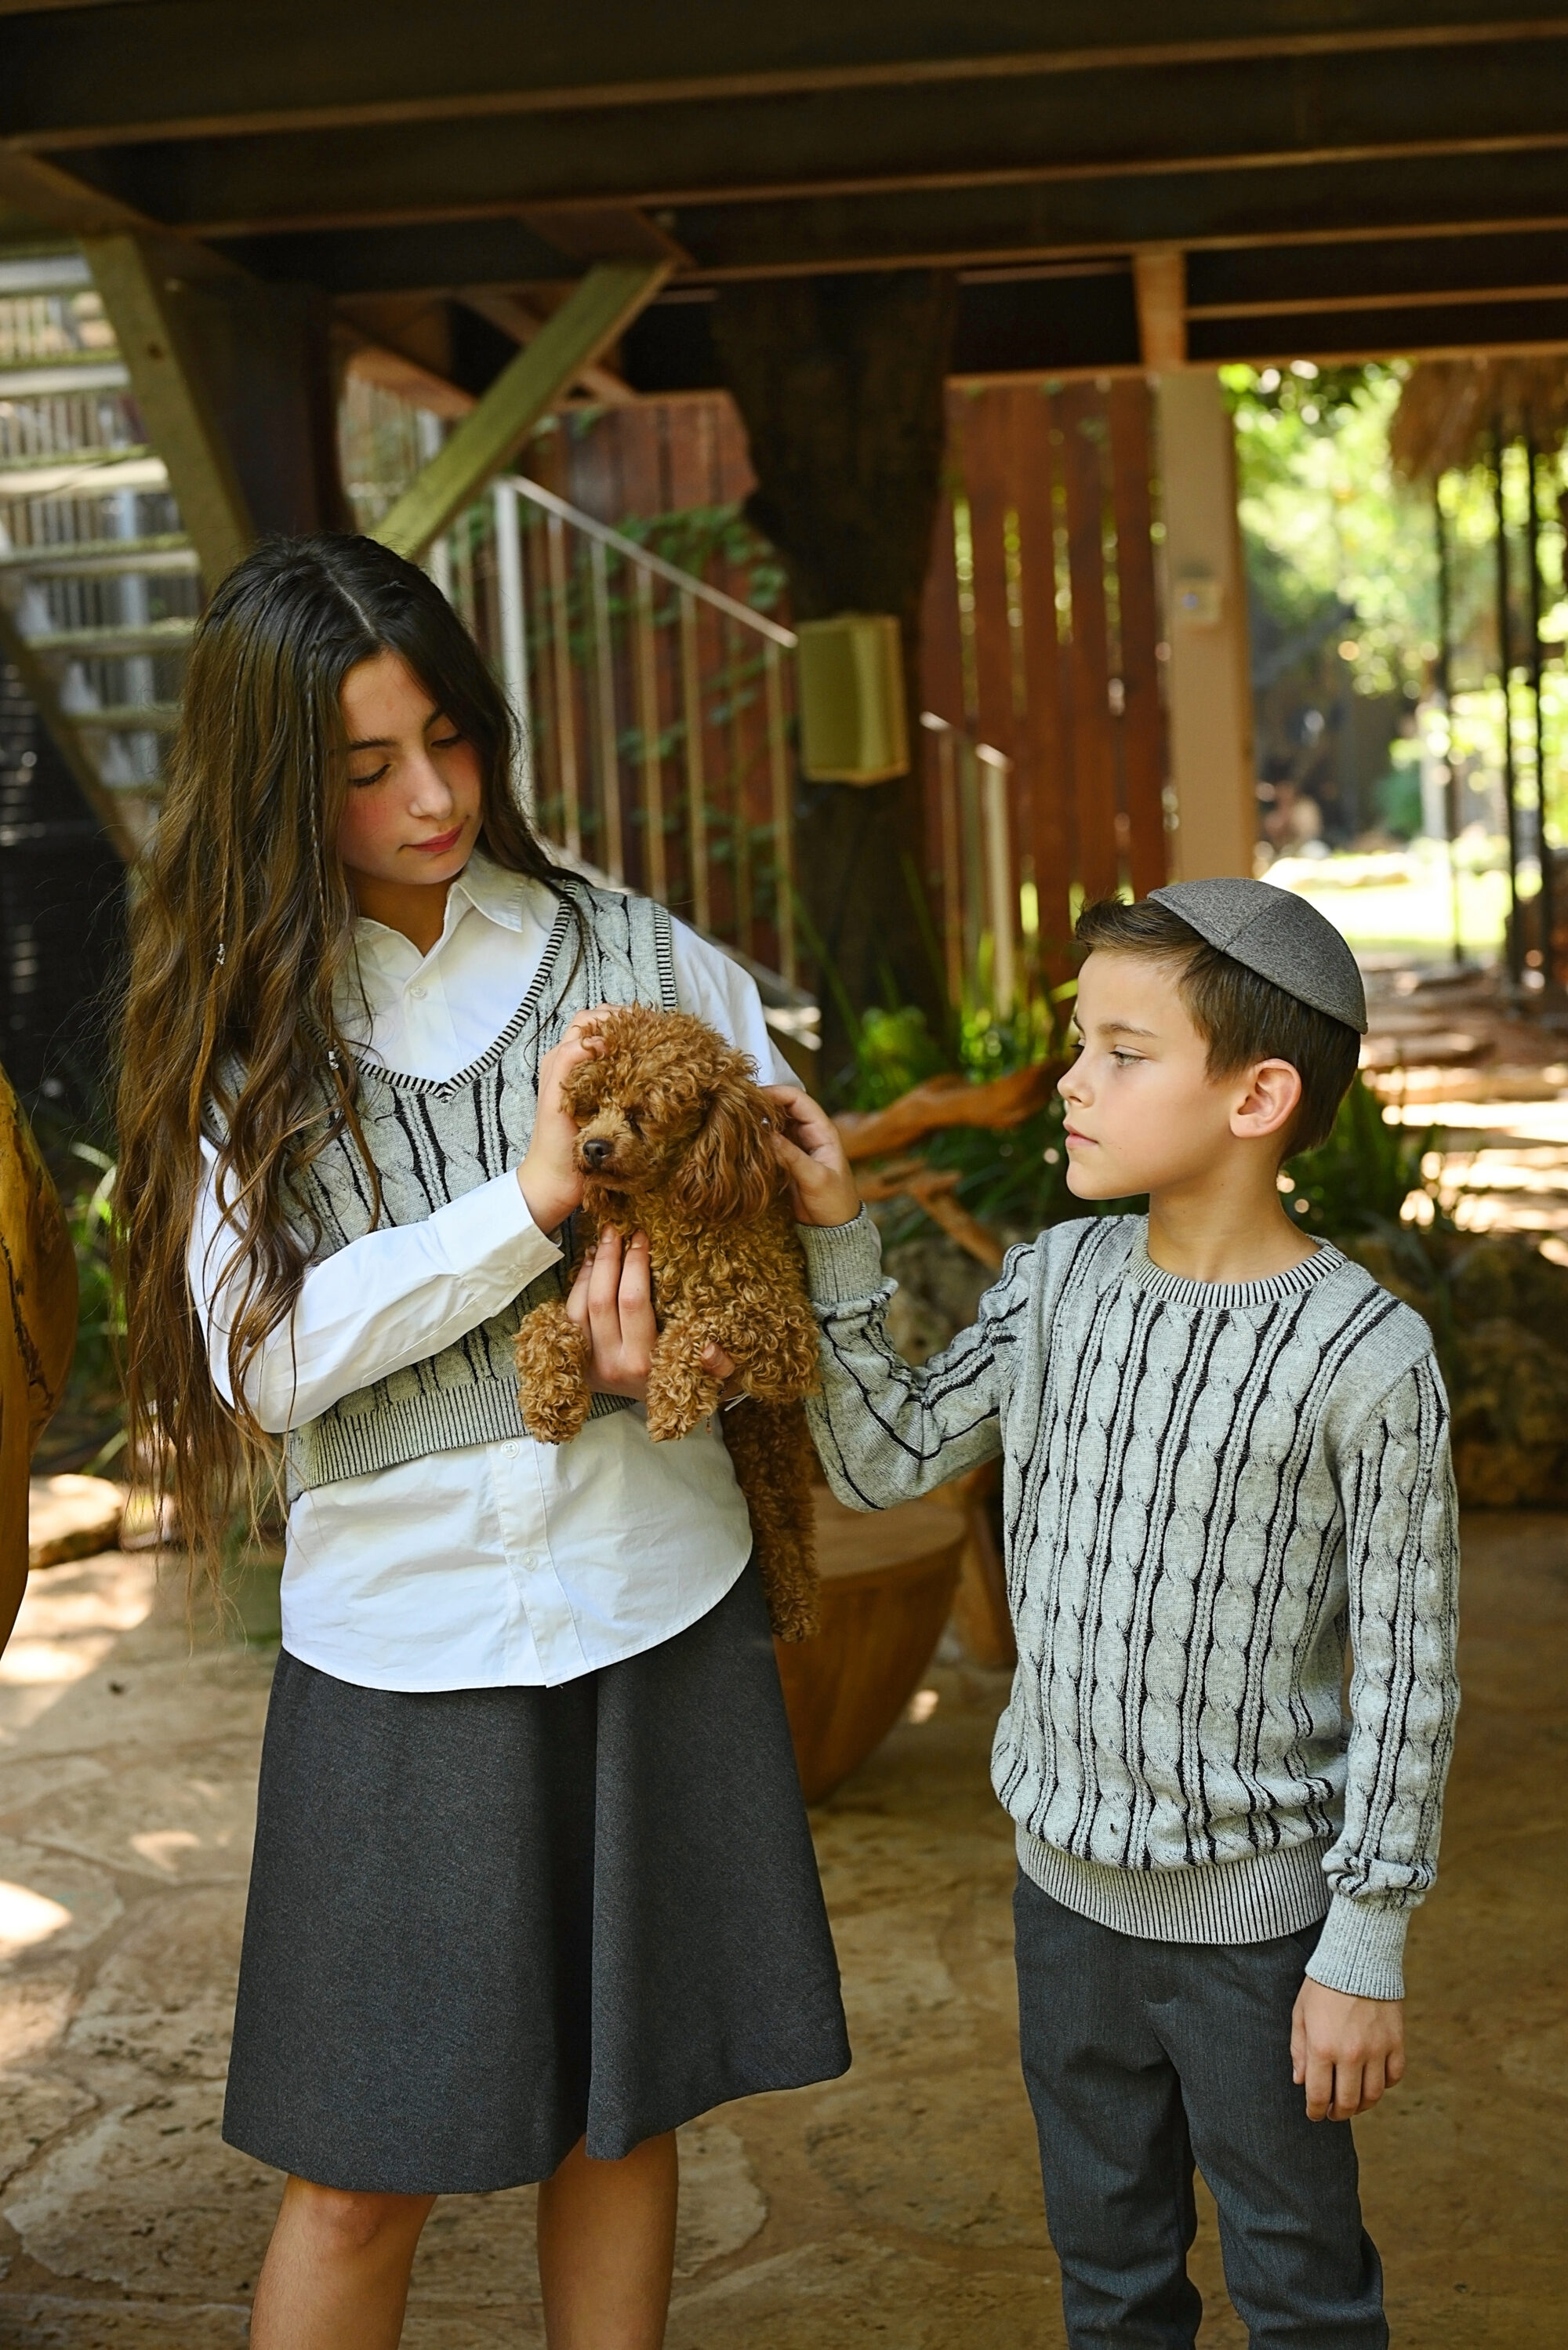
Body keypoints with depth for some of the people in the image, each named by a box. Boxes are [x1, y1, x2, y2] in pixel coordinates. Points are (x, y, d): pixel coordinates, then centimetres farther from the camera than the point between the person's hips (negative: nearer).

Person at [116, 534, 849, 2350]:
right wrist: (528, 1205, -20)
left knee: (622, 2111, 15)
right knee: (364, 2180, 6)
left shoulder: (642, 962, 0)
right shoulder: (238, 1024, -2)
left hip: (655, 1605, 2)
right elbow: (256, 1358, -11)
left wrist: (655, 1277, -17)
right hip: (402, 1638, -1)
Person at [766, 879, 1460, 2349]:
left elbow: (1405, 1675, -13)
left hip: (1254, 1912, -5)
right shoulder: (1057, 1282, -2)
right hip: (1068, 1883, 5)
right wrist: (834, 1240, -6)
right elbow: (885, 1461, 3)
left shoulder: (1366, 1359, -19)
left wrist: (1366, 1947, -11)